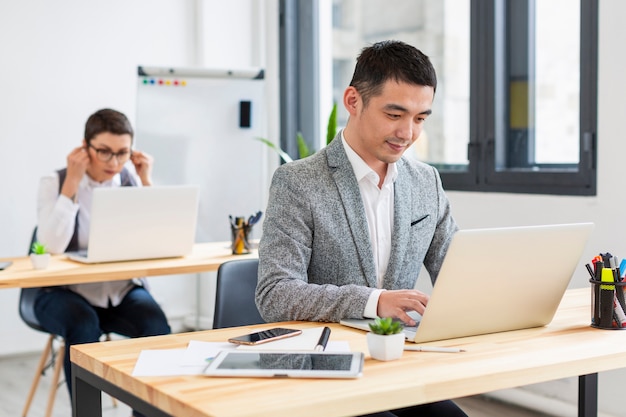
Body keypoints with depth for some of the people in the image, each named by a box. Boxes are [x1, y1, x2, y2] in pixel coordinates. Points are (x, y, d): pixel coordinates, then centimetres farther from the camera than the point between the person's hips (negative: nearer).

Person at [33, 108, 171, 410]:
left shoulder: (130, 180, 1)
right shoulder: (54, 182, -7)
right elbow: (51, 246, -23)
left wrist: (147, 183, -12)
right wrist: (71, 183, -22)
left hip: (123, 289, 3)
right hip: (66, 291, -2)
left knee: (156, 326, -27)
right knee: (83, 326, -35)